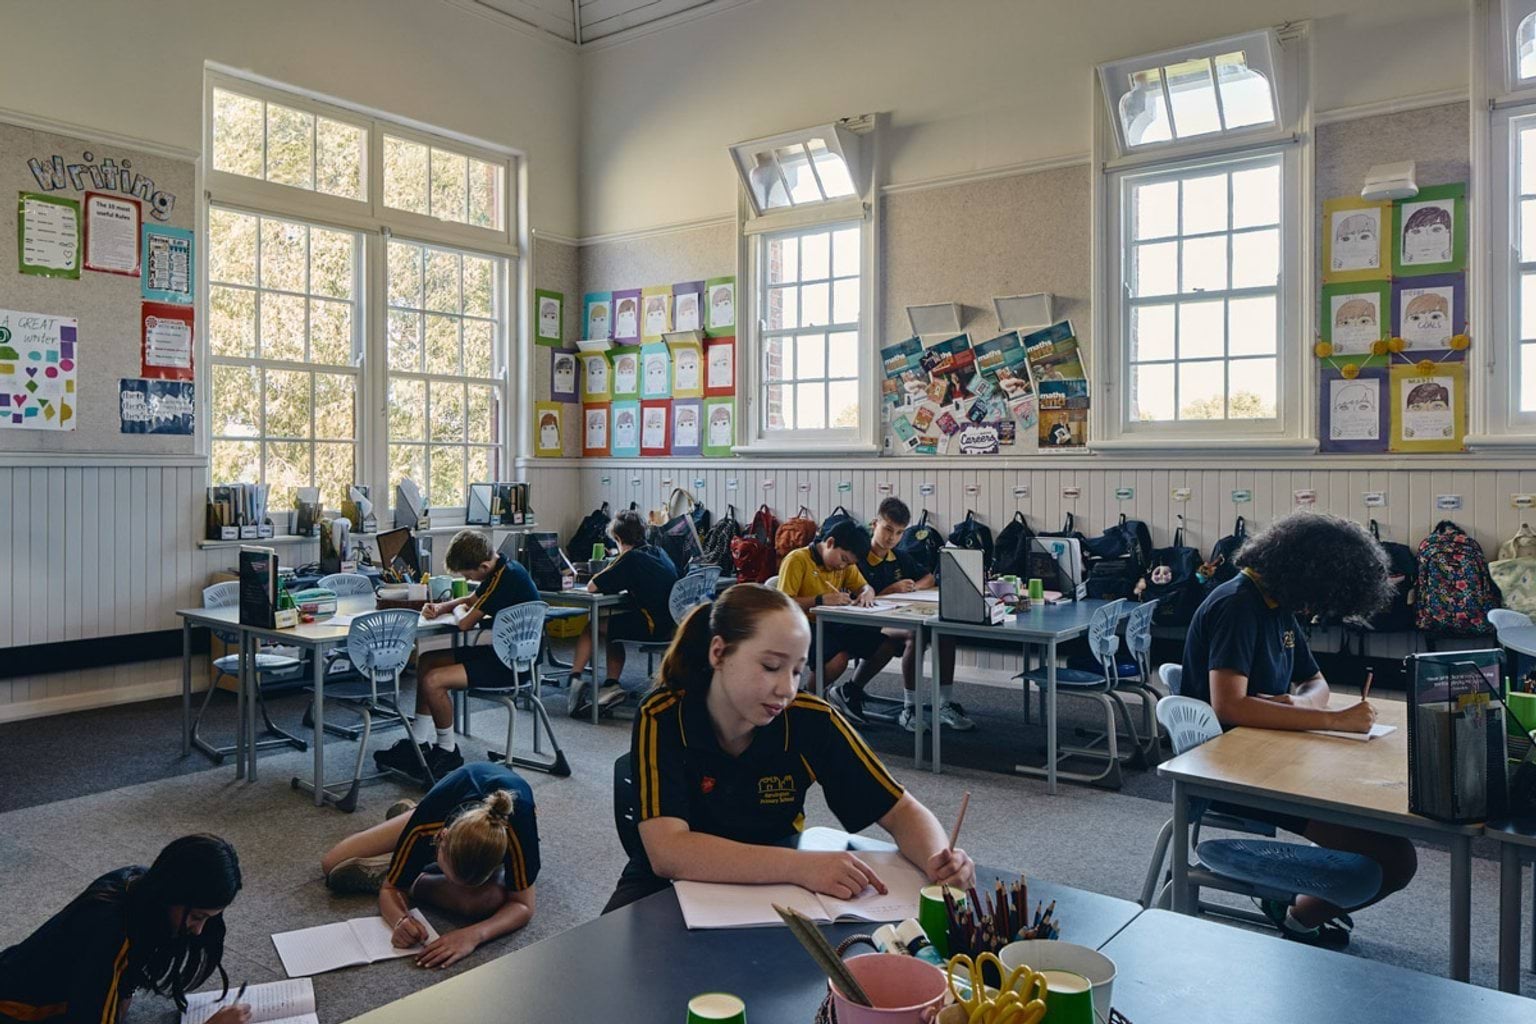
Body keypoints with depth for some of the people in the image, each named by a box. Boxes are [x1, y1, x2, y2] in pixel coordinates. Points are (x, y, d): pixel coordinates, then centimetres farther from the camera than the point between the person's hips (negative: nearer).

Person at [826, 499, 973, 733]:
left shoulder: (899, 558, 15)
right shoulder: (859, 560, -6)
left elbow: (930, 579, 24)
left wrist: (913, 587, 2)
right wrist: (892, 590, -14)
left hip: (901, 621, 7)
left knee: (945, 630, -19)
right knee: (915, 635, -35)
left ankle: (946, 705, -14)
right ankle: (909, 709, -26)